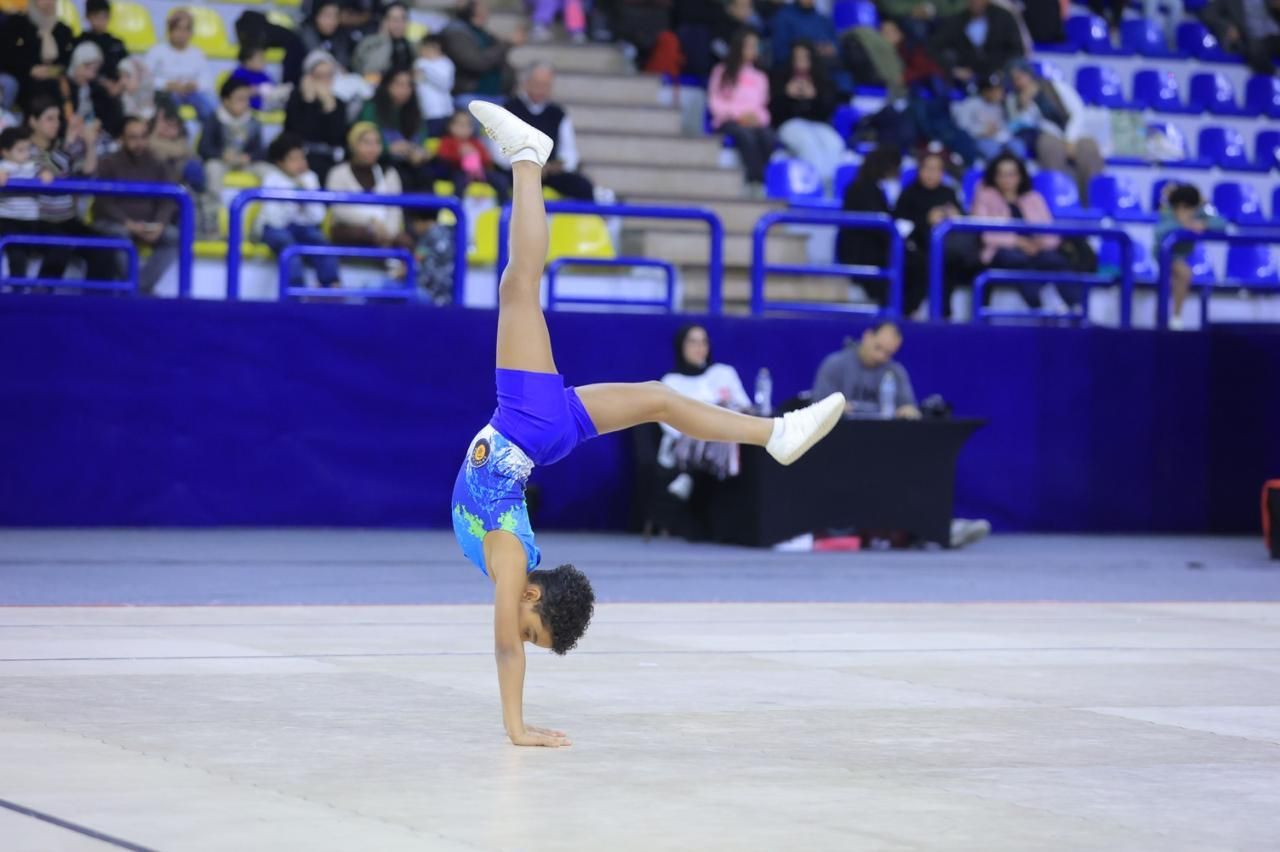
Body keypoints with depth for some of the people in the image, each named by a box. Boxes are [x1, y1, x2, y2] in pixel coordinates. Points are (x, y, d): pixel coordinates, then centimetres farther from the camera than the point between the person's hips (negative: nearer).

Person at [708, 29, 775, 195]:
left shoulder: (760, 77, 24)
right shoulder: (722, 72, 12)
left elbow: (763, 106, 18)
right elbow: (714, 102, 4)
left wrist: (757, 117, -6)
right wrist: (739, 114, -9)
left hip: (754, 121, 3)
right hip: (728, 121, -3)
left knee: (767, 136, -33)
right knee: (746, 135, -38)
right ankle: (755, 182, -42)